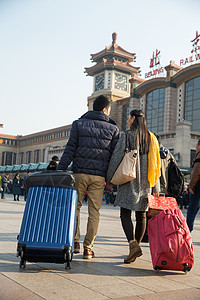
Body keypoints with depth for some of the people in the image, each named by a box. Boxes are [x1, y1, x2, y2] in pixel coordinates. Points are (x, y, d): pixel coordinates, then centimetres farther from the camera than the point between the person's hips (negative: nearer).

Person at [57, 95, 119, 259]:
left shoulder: (79, 124, 7)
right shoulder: (113, 128, 7)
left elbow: (70, 149, 0)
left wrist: (60, 171, 1)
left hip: (80, 172, 0)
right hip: (99, 176, 0)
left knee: (75, 206, 14)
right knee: (94, 211, 7)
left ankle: (74, 241, 6)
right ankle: (88, 248, 9)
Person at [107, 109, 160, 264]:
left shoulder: (127, 136, -6)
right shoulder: (151, 138, 10)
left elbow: (116, 158, -8)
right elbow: (156, 164, 10)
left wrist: (110, 179, 2)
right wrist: (156, 187, 14)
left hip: (129, 181, -5)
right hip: (145, 183, 5)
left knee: (125, 215, -3)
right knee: (141, 216, 11)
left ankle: (133, 244, -20)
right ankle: (136, 245, 19)